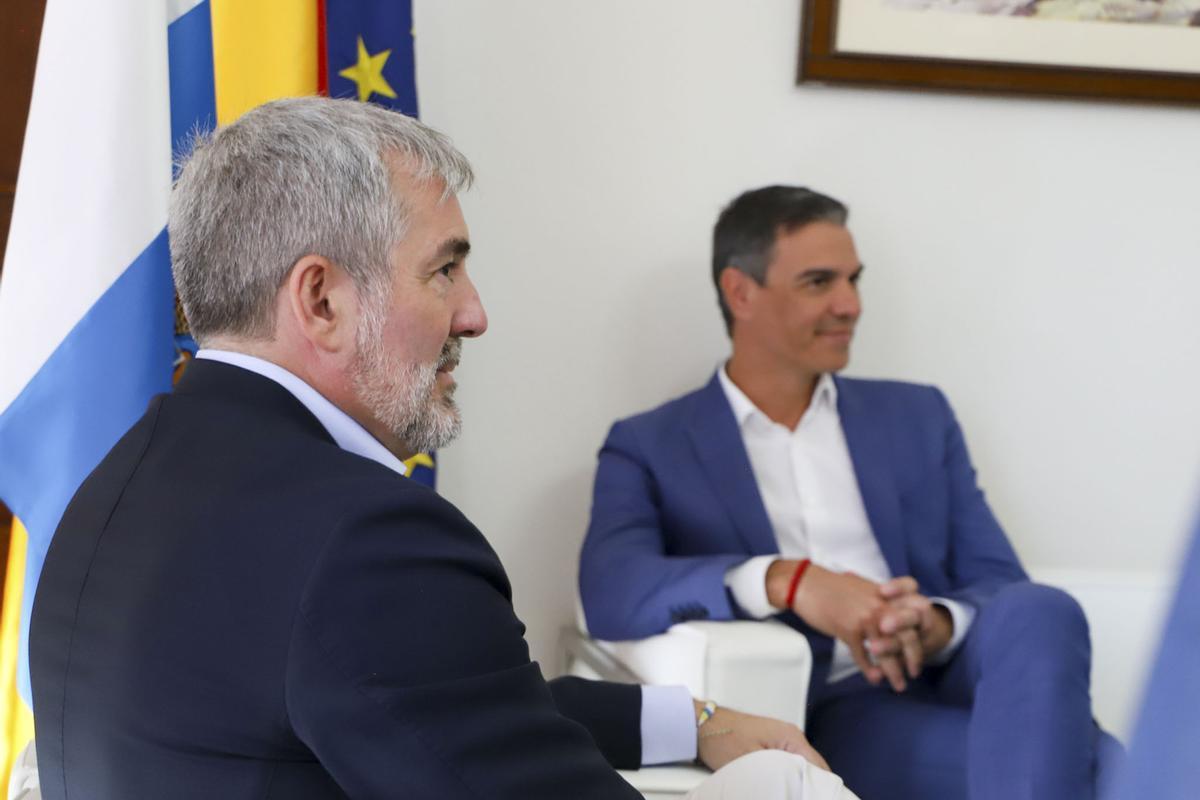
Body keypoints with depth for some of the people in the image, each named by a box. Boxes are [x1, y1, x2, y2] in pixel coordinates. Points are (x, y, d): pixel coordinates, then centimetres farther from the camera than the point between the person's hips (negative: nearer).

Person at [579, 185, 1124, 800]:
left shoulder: (917, 417, 20)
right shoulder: (648, 448, 9)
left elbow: (1002, 585, 13)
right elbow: (609, 593, -10)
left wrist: (940, 626, -12)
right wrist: (786, 580, -25)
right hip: (830, 716, -5)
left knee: (1041, 613, -32)